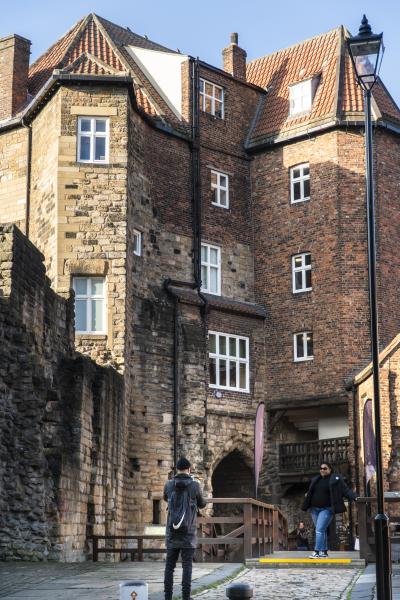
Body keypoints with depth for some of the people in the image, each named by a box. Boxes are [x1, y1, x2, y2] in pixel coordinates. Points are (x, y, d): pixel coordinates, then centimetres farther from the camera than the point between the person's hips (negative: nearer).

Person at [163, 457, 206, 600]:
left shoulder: (169, 485, 1)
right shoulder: (194, 485, -6)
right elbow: (202, 504, 11)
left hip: (172, 532, 2)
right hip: (188, 533, -2)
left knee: (169, 566, 6)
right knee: (187, 566, 0)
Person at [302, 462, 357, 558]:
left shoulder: (335, 479, -2)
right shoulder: (315, 479, 14)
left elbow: (346, 490, -8)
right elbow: (310, 492, 26)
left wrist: (355, 497, -20)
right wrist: (307, 495, 7)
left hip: (326, 509, -6)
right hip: (315, 509, 6)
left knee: (320, 530, -15)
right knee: (322, 531, 11)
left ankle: (316, 552, -18)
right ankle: (324, 552, 18)